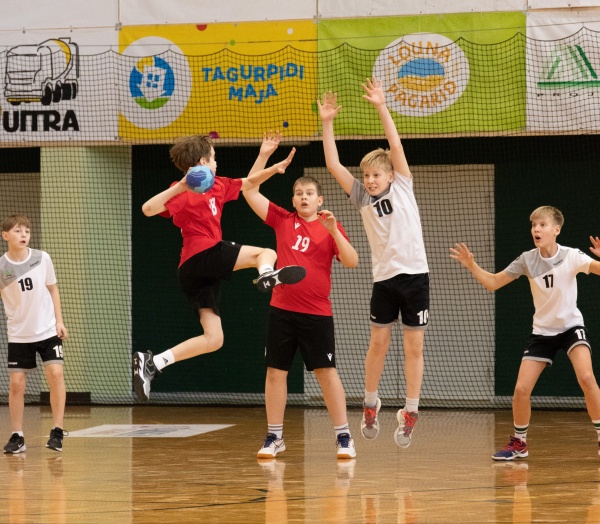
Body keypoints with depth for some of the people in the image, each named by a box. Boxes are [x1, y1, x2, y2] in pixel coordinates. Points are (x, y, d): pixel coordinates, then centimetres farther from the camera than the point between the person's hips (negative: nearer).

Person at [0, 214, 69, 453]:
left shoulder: (42, 258, -6)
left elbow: (53, 289, 6)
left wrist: (59, 321, 1)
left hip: (47, 330, 0)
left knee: (55, 373, -13)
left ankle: (57, 431, -5)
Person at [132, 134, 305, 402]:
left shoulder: (218, 186, 22)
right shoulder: (182, 192, -1)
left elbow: (249, 182, 34)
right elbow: (148, 209, -17)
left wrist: (275, 168, 19)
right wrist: (181, 187, -27)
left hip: (202, 274, 8)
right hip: (203, 255, -8)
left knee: (213, 340, 5)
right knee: (266, 253, -7)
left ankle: (151, 362, -4)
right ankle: (267, 275, -45)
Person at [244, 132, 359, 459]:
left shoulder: (329, 227, 2)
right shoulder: (282, 221, 6)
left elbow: (351, 262, -8)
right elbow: (250, 193, 2)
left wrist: (334, 231, -20)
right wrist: (264, 155, -2)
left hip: (317, 312, -2)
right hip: (282, 309, 2)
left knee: (326, 372, -2)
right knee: (275, 371, 4)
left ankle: (343, 436, 3)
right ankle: (274, 437, 13)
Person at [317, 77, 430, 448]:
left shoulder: (403, 187, 1)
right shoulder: (362, 198, 5)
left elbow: (396, 146, -9)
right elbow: (333, 165, -2)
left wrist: (382, 108, -15)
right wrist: (327, 123, -7)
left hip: (415, 275, -2)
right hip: (384, 278, 2)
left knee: (414, 347, 1)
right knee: (378, 344, 6)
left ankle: (410, 413, 7)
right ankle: (370, 405, 22)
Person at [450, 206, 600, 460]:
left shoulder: (571, 257, -16)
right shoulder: (527, 260, -8)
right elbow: (492, 283, -2)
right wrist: (471, 265, -18)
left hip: (571, 327, -3)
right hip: (542, 331, 3)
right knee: (521, 389, -7)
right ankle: (519, 443, 16)